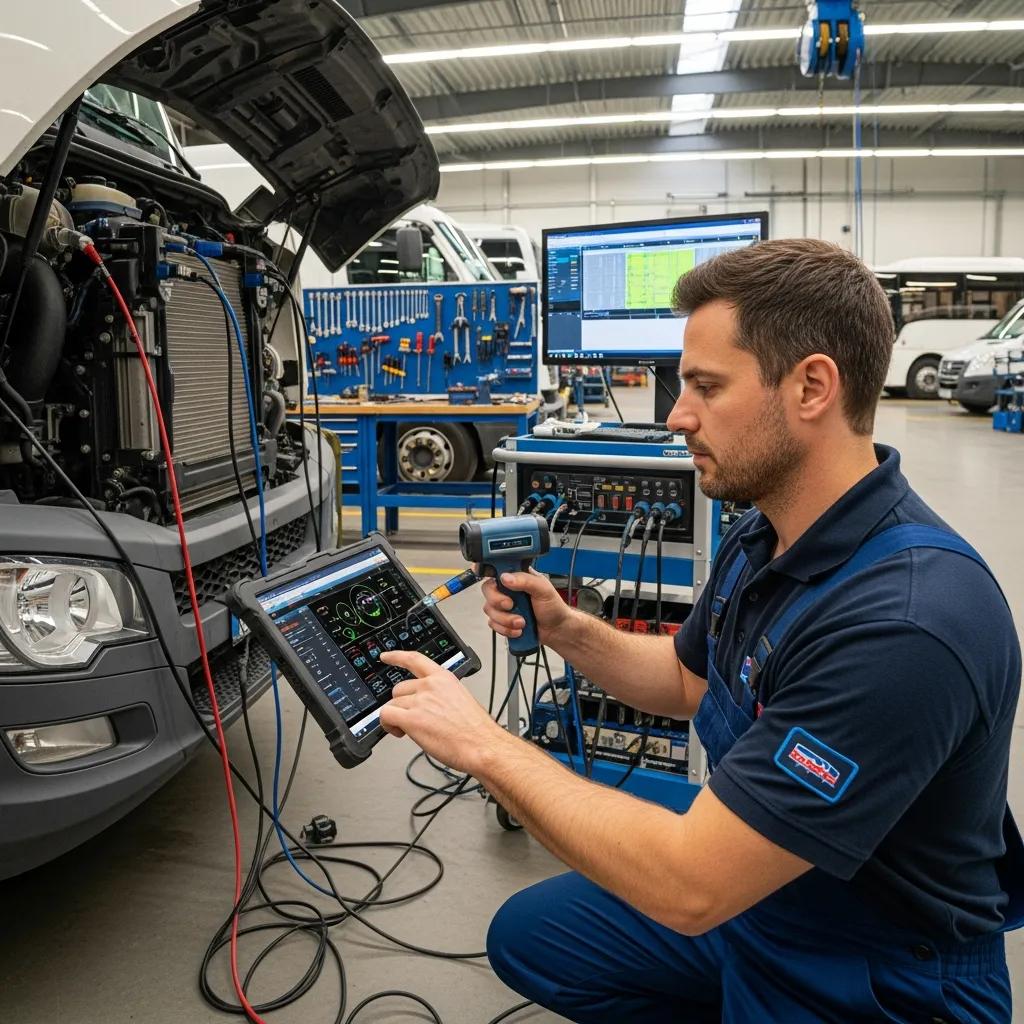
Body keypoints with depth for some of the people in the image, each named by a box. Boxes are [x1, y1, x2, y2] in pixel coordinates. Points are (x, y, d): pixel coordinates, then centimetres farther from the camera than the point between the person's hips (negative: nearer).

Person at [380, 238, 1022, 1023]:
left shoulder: (904, 623, -36)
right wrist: (566, 630, -7)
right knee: (528, 937, 16)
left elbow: (687, 887, -34)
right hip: (746, 880, 8)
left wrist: (484, 744, -25)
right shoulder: (765, 537, -7)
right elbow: (688, 682, 10)